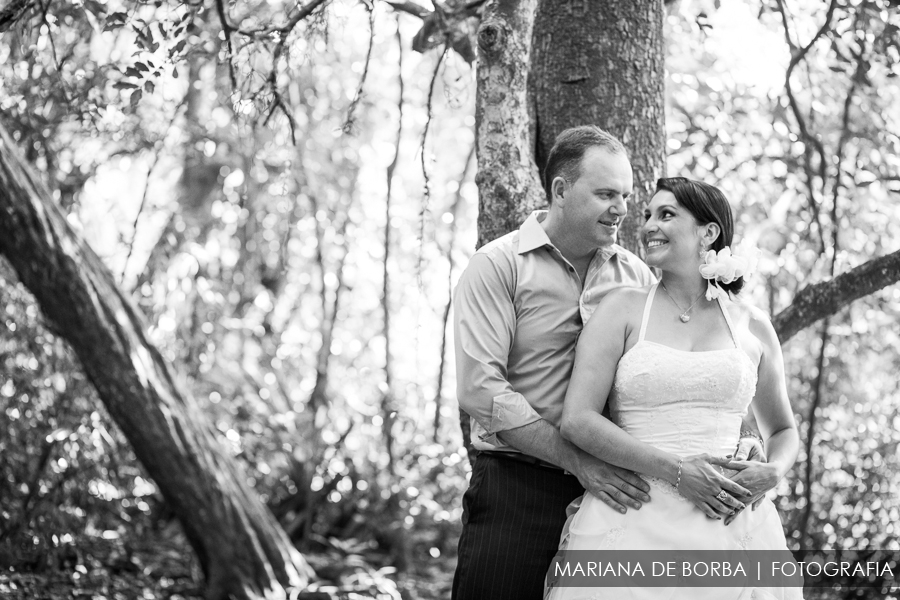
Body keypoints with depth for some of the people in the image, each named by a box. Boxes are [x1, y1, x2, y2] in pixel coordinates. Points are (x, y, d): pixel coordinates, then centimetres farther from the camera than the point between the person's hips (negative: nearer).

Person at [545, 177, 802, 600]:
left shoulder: (753, 327, 10)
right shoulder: (624, 307, 4)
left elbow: (782, 430, 23)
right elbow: (577, 420, -6)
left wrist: (771, 473, 0)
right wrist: (676, 471, -13)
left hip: (731, 529, 2)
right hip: (634, 524, -2)